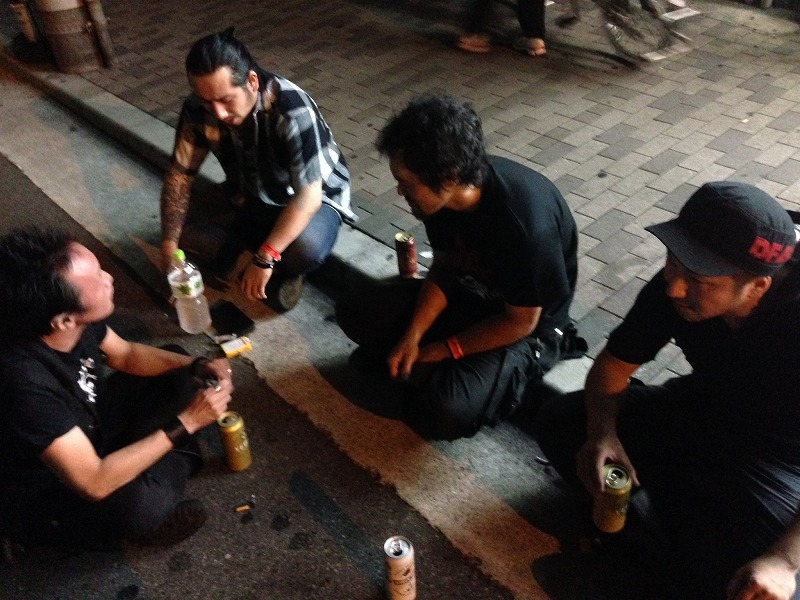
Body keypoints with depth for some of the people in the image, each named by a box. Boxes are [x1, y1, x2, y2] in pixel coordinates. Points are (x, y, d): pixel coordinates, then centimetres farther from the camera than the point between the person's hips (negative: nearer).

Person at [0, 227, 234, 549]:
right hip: (42, 491, -7)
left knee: (176, 374, 5)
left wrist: (197, 365, -13)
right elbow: (94, 484, -36)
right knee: (142, 505, -34)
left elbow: (125, 354, 2)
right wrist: (185, 422, -33)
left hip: (87, 425, 7)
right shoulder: (26, 383, -41)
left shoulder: (75, 321, -20)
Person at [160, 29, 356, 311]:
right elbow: (180, 174, -11)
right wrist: (169, 247, -19)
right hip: (248, 198, 5)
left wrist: (264, 259, -38)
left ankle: (283, 271, 0)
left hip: (310, 198, -4)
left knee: (305, 248, -35)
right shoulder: (198, 108, -18)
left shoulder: (294, 111, -33)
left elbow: (308, 194, -35)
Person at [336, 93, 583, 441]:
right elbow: (443, 268, -2)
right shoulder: (444, 193, -16)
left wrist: (443, 350, -17)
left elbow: (521, 321, -22)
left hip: (526, 324, -6)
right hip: (467, 289, 6)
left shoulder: (525, 223, -36)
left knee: (444, 413, -28)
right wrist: (412, 336, -14)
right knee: (354, 312, -6)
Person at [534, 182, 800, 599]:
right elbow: (612, 365, -6)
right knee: (558, 423, -8)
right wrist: (602, 432, -24)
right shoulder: (674, 287, -21)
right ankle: (670, 534, -5)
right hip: (701, 410, 5)